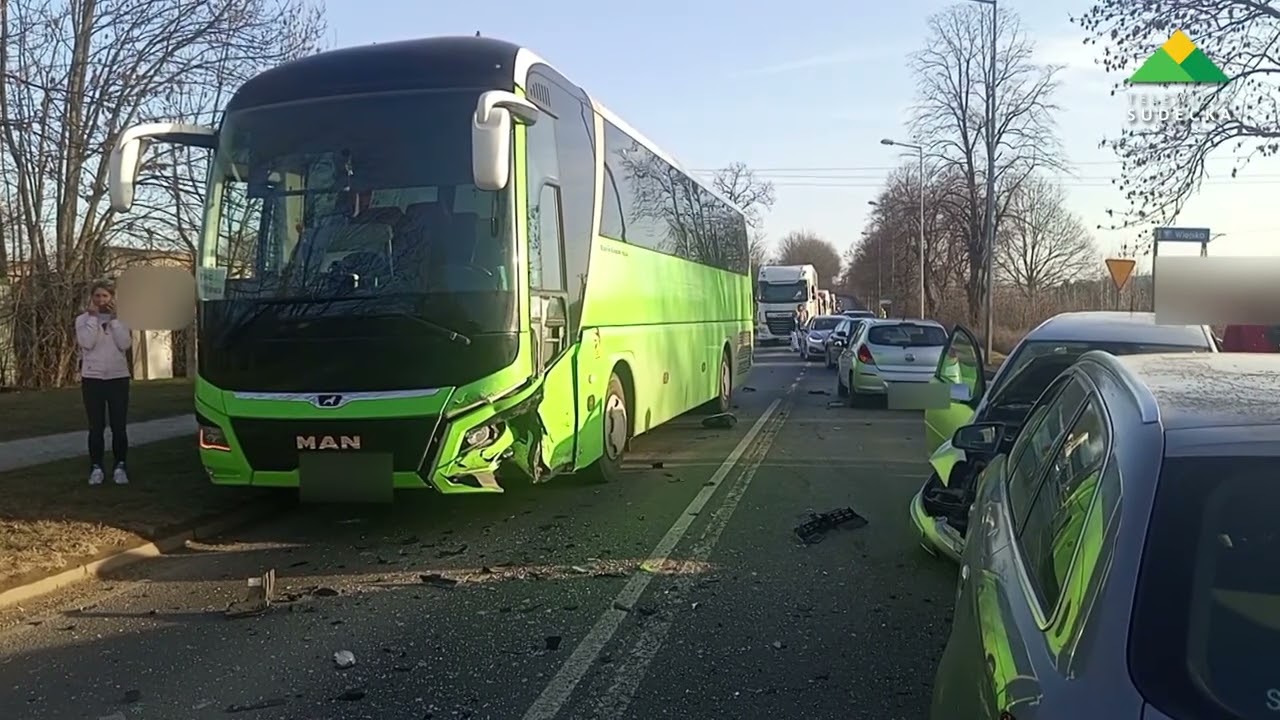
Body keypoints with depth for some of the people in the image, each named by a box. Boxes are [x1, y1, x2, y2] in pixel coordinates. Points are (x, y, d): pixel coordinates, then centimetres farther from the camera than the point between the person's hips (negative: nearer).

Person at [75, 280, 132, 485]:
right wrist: (93, 316, -12)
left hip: (118, 378, 1)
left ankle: (120, 466, 10)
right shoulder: (83, 319, 2)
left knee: (119, 426, 2)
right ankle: (96, 467, 11)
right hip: (92, 378, -1)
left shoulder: (120, 319, 6)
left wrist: (113, 318, -10)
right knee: (96, 427, 2)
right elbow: (87, 343, -16)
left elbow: (125, 344, -10)